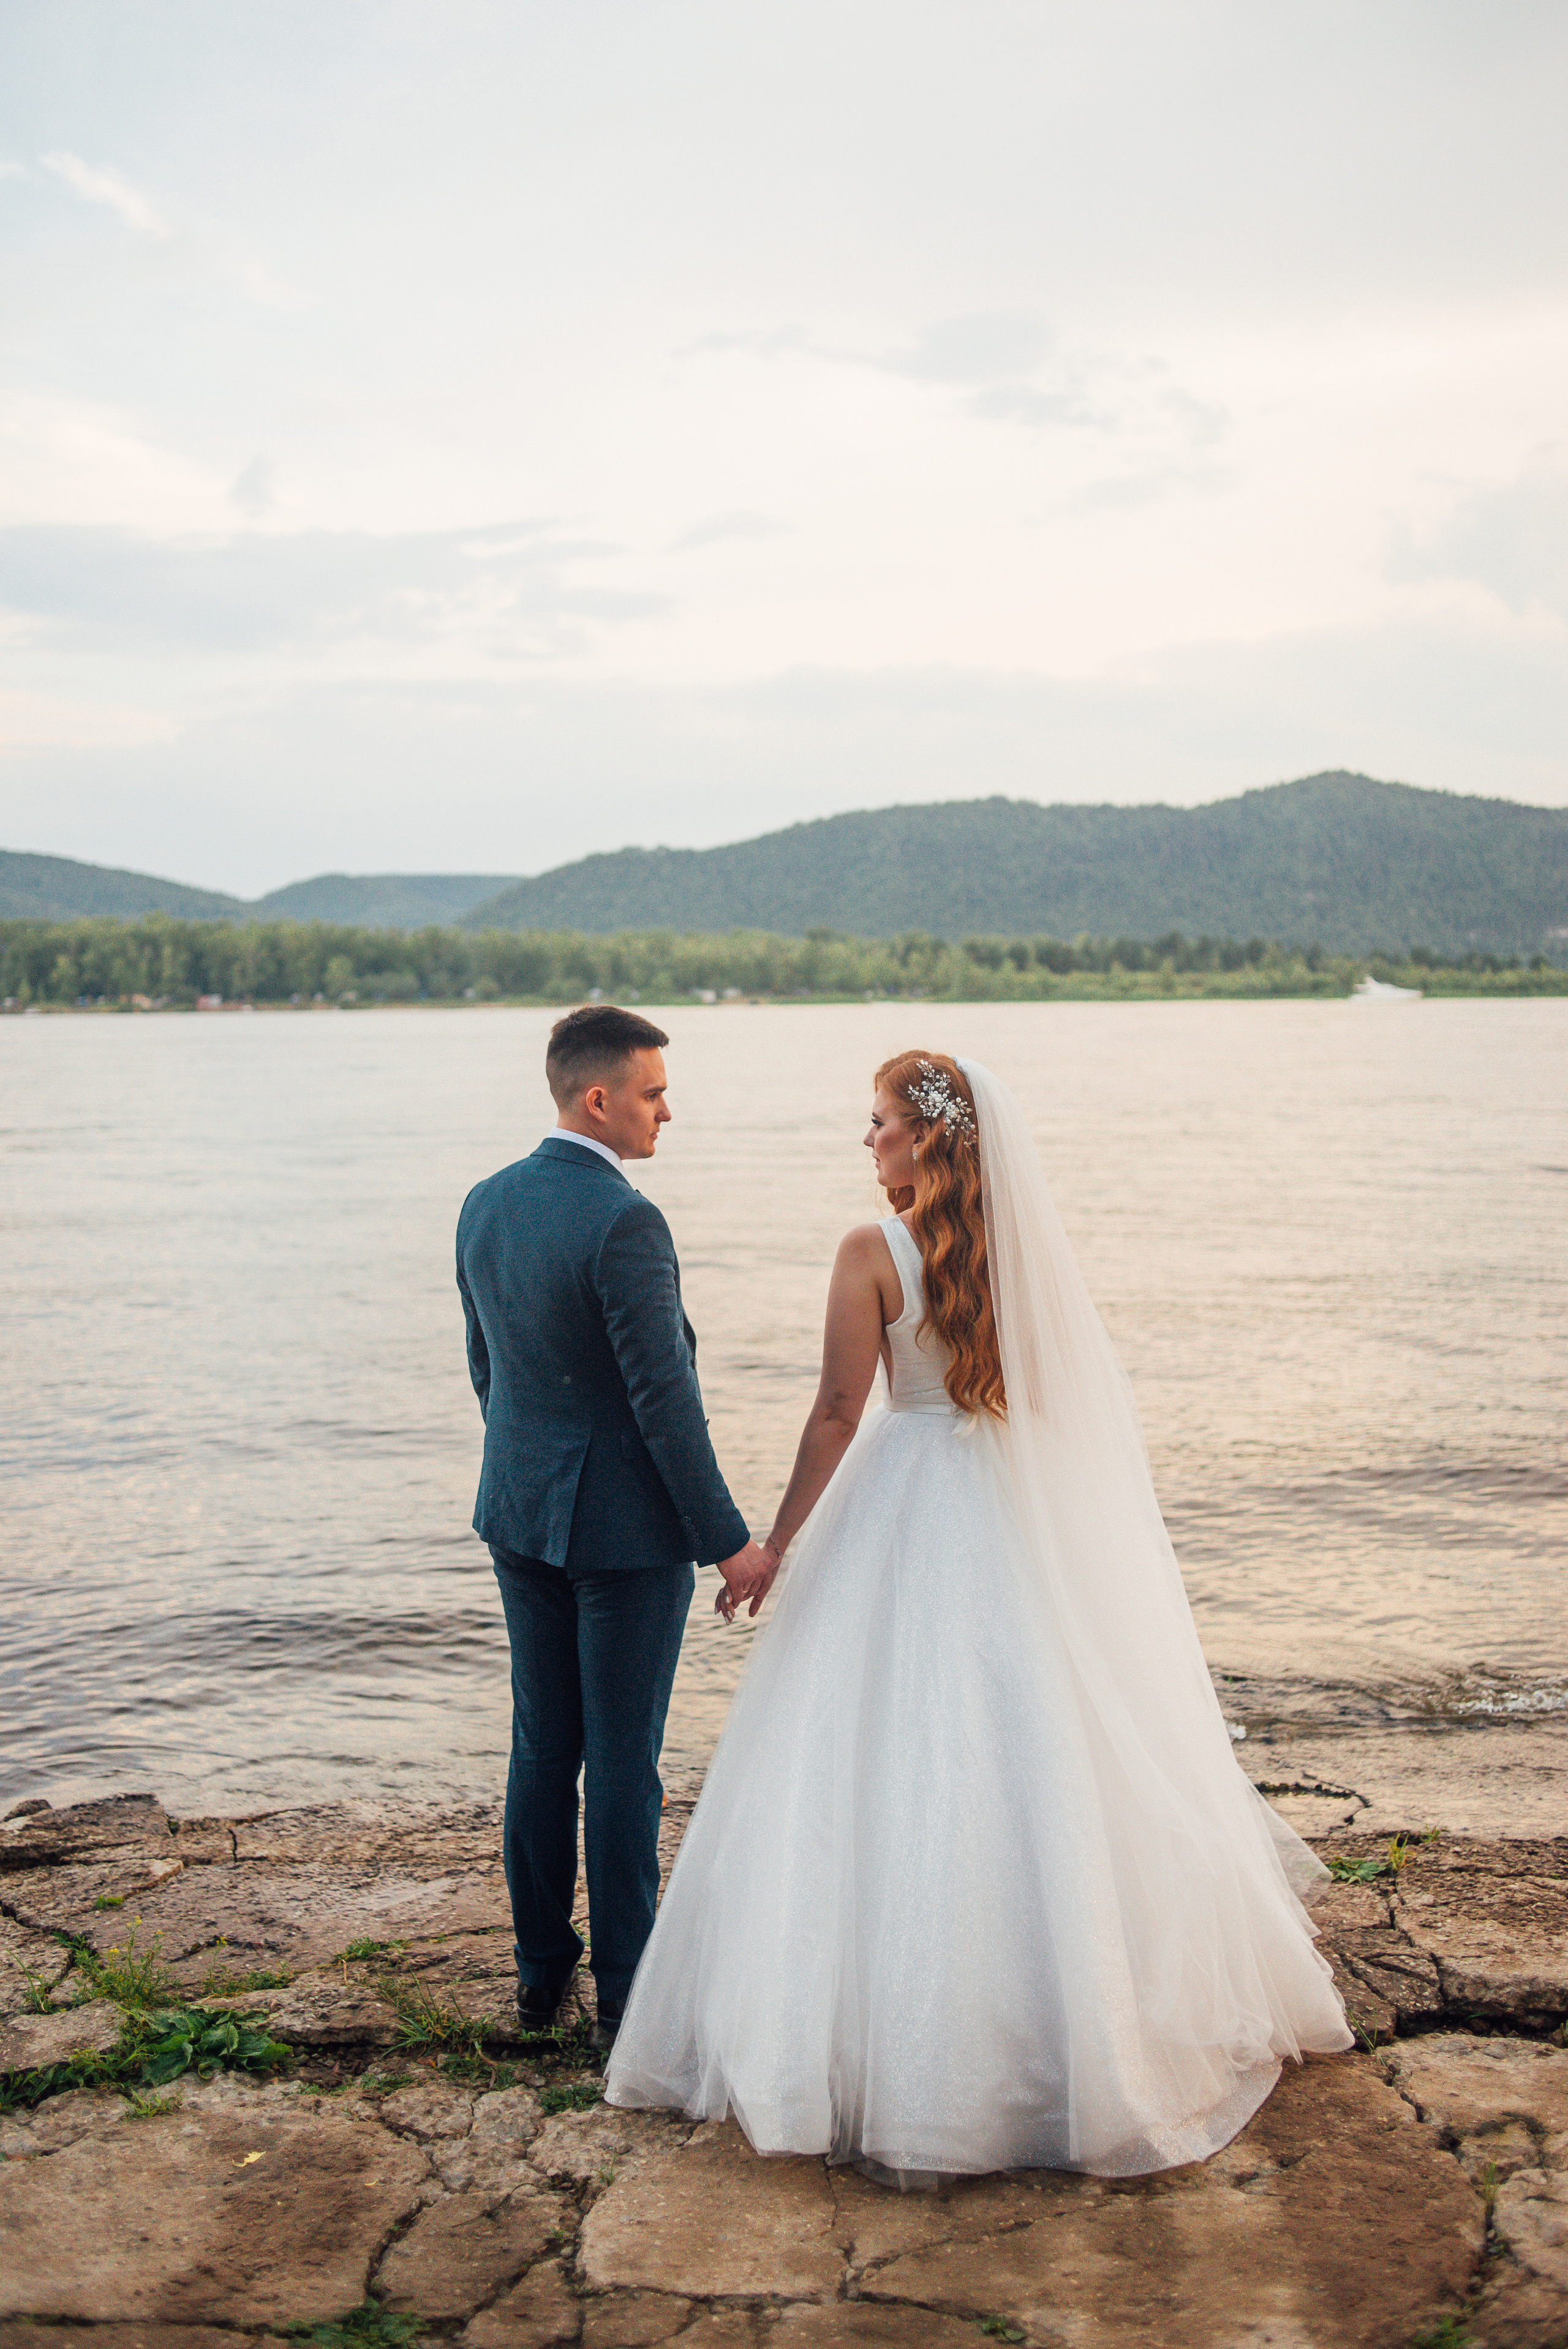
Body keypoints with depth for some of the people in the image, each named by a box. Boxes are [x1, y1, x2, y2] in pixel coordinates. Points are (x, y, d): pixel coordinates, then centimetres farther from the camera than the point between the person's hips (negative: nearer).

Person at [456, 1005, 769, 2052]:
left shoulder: (485, 1205, 3)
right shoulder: (625, 1222, -22)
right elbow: (665, 1400, -21)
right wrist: (729, 1541, -14)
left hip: (520, 1514, 7)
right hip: (627, 1525, -7)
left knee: (541, 1748, 17)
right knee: (624, 1764, 4)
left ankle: (541, 1966, 28)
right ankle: (625, 1993, 15)